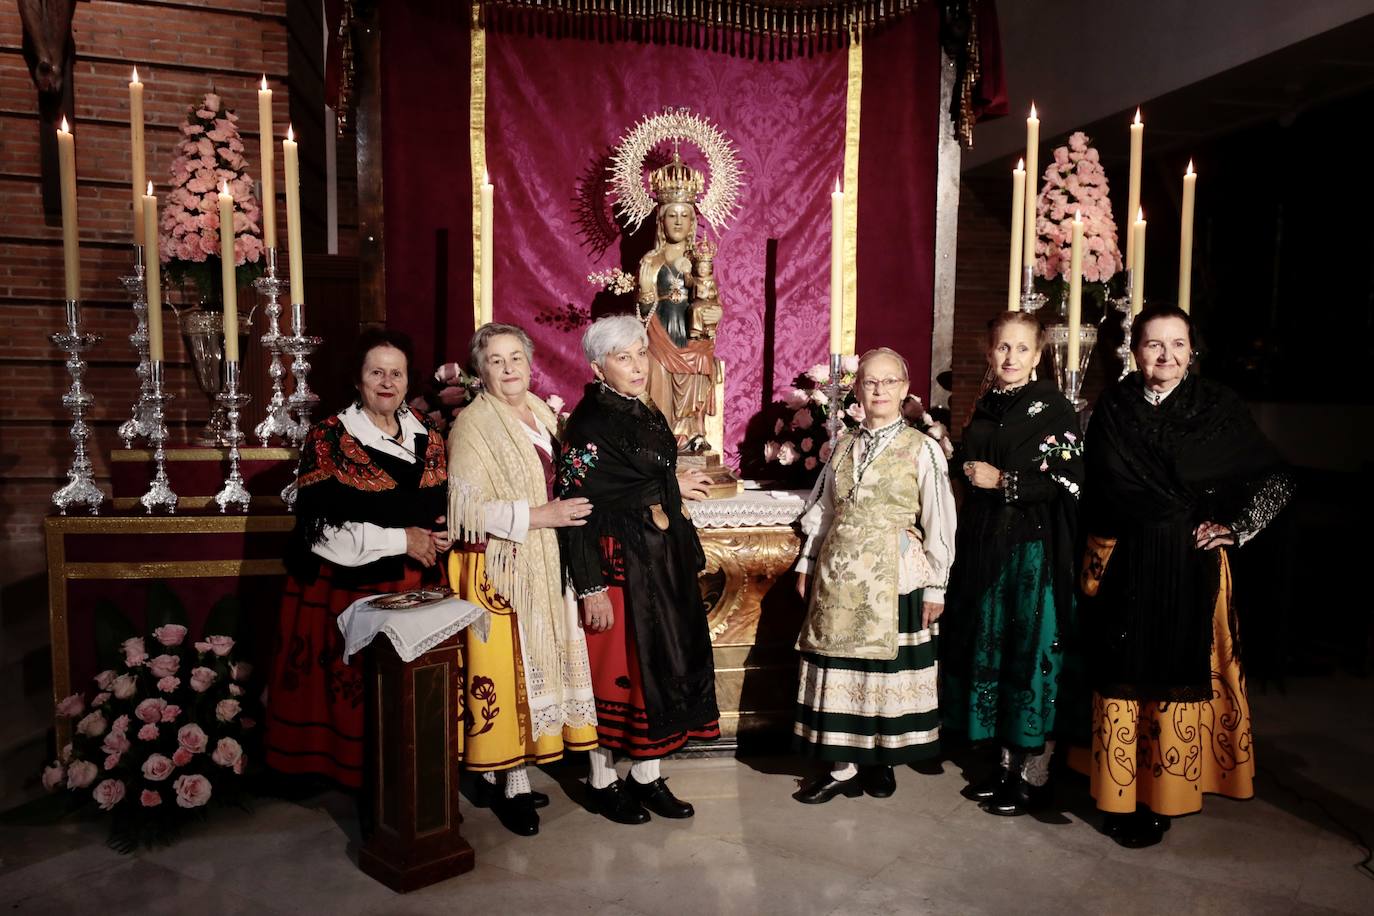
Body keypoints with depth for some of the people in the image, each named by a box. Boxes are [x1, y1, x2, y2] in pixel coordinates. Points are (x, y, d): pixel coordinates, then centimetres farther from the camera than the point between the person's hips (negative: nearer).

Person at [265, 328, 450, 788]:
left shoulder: (427, 437, 10)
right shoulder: (329, 439, -4)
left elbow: (442, 504, 21)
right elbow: (320, 527, -12)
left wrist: (441, 533, -2)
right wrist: (400, 539, -13)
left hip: (417, 589, 4)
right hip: (348, 590, -4)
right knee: (357, 695, -3)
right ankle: (358, 778, 15)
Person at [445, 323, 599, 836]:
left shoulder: (543, 413, 12)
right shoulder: (474, 424, -10)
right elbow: (468, 508, -17)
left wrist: (567, 511, 7)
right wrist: (539, 516, -19)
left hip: (542, 567, 7)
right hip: (498, 567, -7)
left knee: (534, 663, 9)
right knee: (505, 667, -2)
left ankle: (497, 774, 22)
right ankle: (512, 787, 11)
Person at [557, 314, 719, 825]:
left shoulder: (650, 417, 12)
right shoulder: (588, 425, -13)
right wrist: (590, 587, -21)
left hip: (664, 562, 8)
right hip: (618, 564, -8)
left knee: (664, 663, 12)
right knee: (617, 667, 2)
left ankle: (647, 776, 26)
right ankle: (602, 782, 21)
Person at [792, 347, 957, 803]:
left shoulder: (923, 449, -4)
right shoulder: (843, 445, 9)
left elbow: (939, 522, -4)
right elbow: (822, 510, 14)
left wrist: (936, 586, -5)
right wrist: (807, 563, 12)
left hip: (894, 577, -3)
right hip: (839, 575, 4)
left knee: (887, 668, 5)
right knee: (840, 667, 6)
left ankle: (883, 761, 25)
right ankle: (843, 767, 17)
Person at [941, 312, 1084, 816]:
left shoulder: (1054, 407, -7)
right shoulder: (983, 408, 12)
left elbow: (1067, 482, -14)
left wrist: (1002, 481, -13)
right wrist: (944, 442, 8)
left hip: (1033, 548, -7)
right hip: (984, 543, 7)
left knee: (1031, 651, 0)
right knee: (990, 647, 11)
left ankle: (1035, 774, 14)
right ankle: (1009, 763, 25)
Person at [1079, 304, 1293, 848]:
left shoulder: (1219, 408, 0)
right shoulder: (1112, 408, 3)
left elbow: (1275, 482, 2)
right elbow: (1096, 484, 6)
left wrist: (1233, 529, -4)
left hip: (1188, 567, -1)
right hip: (1123, 567, 1)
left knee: (1179, 677, 3)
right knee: (1120, 677, 5)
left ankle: (1163, 796, 17)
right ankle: (1119, 794, 19)